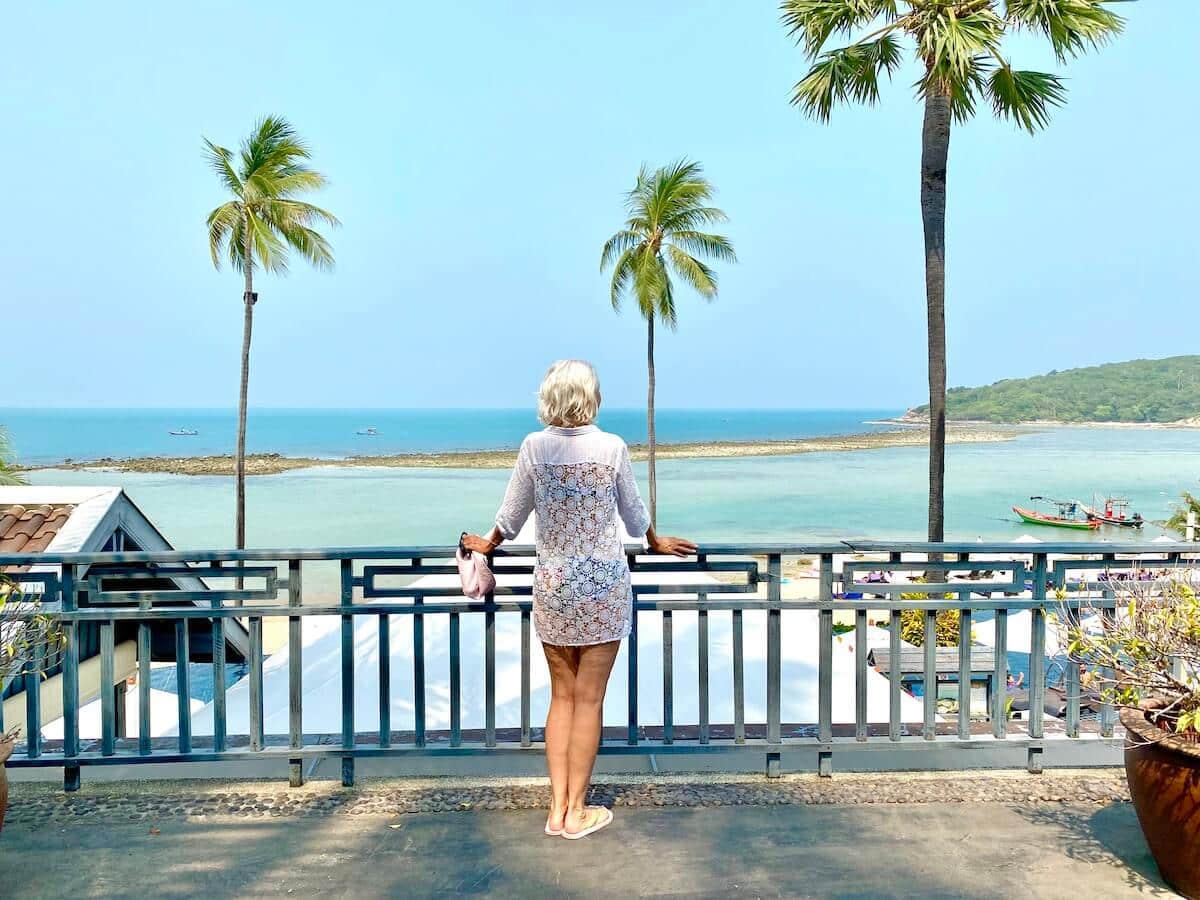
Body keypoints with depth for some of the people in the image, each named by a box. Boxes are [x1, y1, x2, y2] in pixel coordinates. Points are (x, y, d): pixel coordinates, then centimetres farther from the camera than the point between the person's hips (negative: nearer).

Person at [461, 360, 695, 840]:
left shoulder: (534, 447, -6)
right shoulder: (612, 447, -9)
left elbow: (511, 516, 2)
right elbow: (635, 515, 3)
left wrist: (487, 545, 24)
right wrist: (657, 543, 24)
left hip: (552, 586, 2)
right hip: (603, 585, -2)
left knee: (562, 697, 14)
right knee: (589, 700, 6)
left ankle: (558, 808, 19)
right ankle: (577, 811, 16)